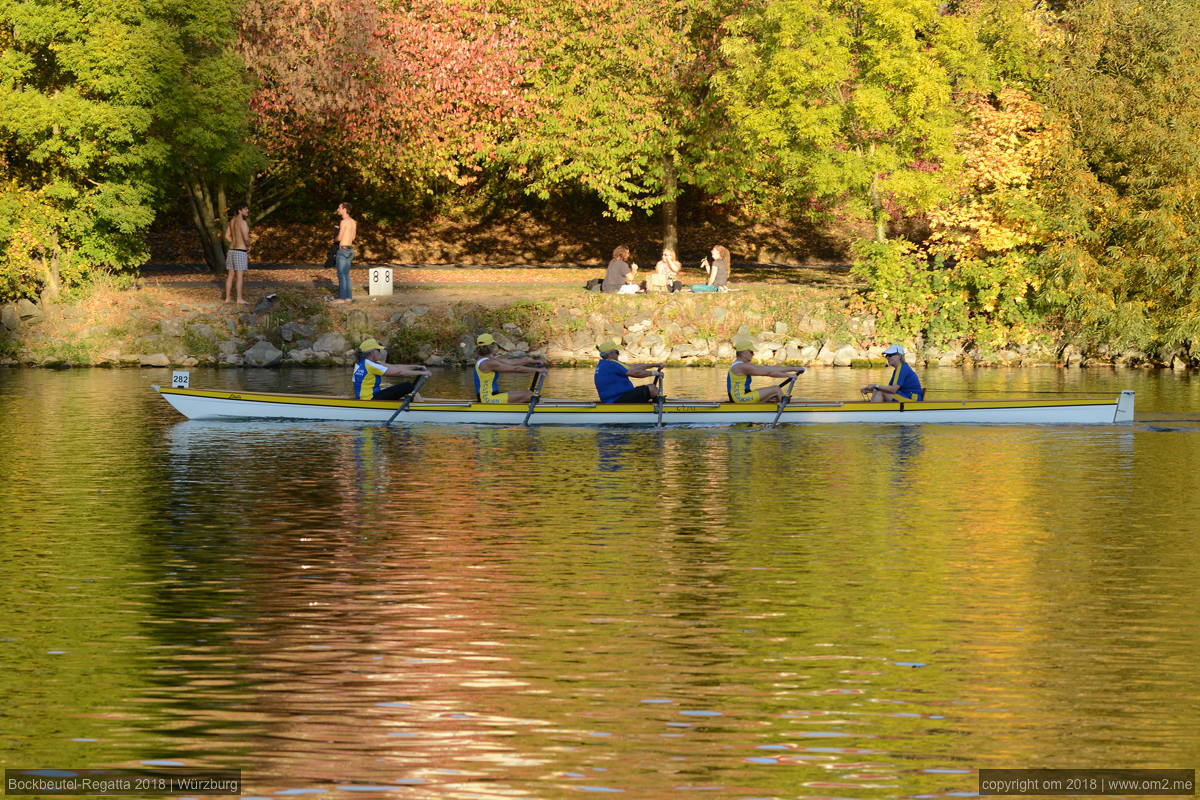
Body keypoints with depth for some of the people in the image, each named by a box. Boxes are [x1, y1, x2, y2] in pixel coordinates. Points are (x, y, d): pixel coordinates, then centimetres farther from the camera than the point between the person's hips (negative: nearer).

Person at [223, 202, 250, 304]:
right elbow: (246, 238, -19)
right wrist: (248, 246, 2)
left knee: (230, 275, 10)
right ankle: (239, 299, -1)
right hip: (241, 252, -8)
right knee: (240, 276, -3)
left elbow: (227, 237, 13)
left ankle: (228, 298, 12)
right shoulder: (243, 222, -16)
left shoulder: (231, 221, 10)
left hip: (231, 250, 8)